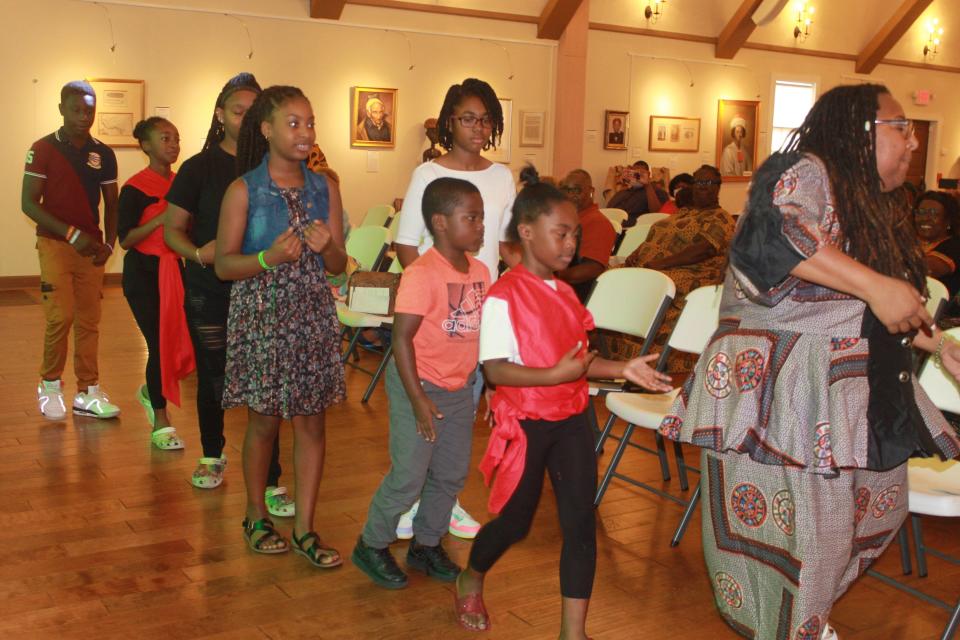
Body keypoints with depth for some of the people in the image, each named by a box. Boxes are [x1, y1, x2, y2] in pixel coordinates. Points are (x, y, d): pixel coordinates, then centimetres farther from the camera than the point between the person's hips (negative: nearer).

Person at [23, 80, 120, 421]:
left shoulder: (103, 154, 8)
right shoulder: (44, 149, -3)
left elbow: (111, 203, 13)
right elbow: (29, 203, -7)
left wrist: (109, 243, -2)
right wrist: (71, 233, -16)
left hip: (91, 247, 4)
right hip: (55, 243, -3)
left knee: (89, 321, 4)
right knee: (61, 316, -12)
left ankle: (87, 393, 12)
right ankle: (50, 384, 9)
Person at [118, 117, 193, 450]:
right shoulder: (135, 188, -10)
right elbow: (125, 240, -14)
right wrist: (161, 218, -24)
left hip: (174, 268, 6)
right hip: (143, 272, -6)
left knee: (184, 340, 1)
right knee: (159, 343, -4)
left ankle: (152, 391, 31)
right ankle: (161, 424, 10)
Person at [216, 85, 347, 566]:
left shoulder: (325, 188, 4)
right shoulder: (243, 191, -6)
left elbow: (338, 265, 7)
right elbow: (224, 264, -7)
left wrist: (326, 247, -16)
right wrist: (269, 258, -23)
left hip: (313, 316, 3)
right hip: (261, 315, -3)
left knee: (312, 420, 5)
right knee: (265, 420, 8)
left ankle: (304, 528, 16)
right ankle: (256, 517, 28)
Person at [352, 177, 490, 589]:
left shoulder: (480, 272, 2)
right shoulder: (421, 275, -21)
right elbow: (402, 338, -21)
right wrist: (418, 399, -21)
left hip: (459, 387, 7)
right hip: (419, 383, -7)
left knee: (452, 474, 15)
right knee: (408, 476, -1)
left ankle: (427, 544, 34)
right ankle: (372, 546, 21)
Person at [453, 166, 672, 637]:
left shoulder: (565, 292, 6)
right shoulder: (503, 297, -16)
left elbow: (578, 358, 13)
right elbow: (495, 370, -21)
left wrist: (623, 369, -2)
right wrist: (556, 375, -30)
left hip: (572, 419, 6)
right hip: (525, 423, -6)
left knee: (581, 520, 3)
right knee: (515, 521, 10)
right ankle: (471, 581, 42)